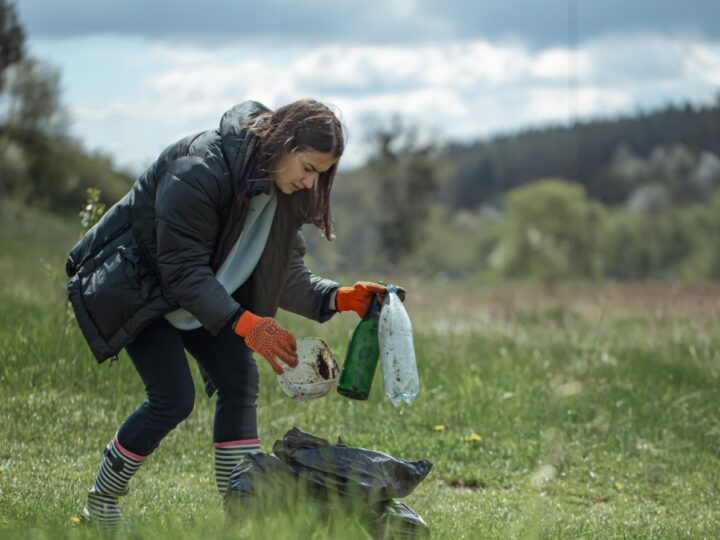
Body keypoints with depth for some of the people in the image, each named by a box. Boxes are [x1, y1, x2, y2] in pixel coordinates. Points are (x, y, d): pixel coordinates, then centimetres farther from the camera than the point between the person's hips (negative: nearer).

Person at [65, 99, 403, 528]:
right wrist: (244, 323, -40)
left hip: (200, 294, 8)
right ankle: (100, 509, 1)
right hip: (136, 285, -8)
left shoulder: (285, 192, -6)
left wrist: (340, 297, -18)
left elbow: (286, 274, 0)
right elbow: (183, 269, -31)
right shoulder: (200, 169, -32)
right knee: (174, 398, -16)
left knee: (240, 379, -9)